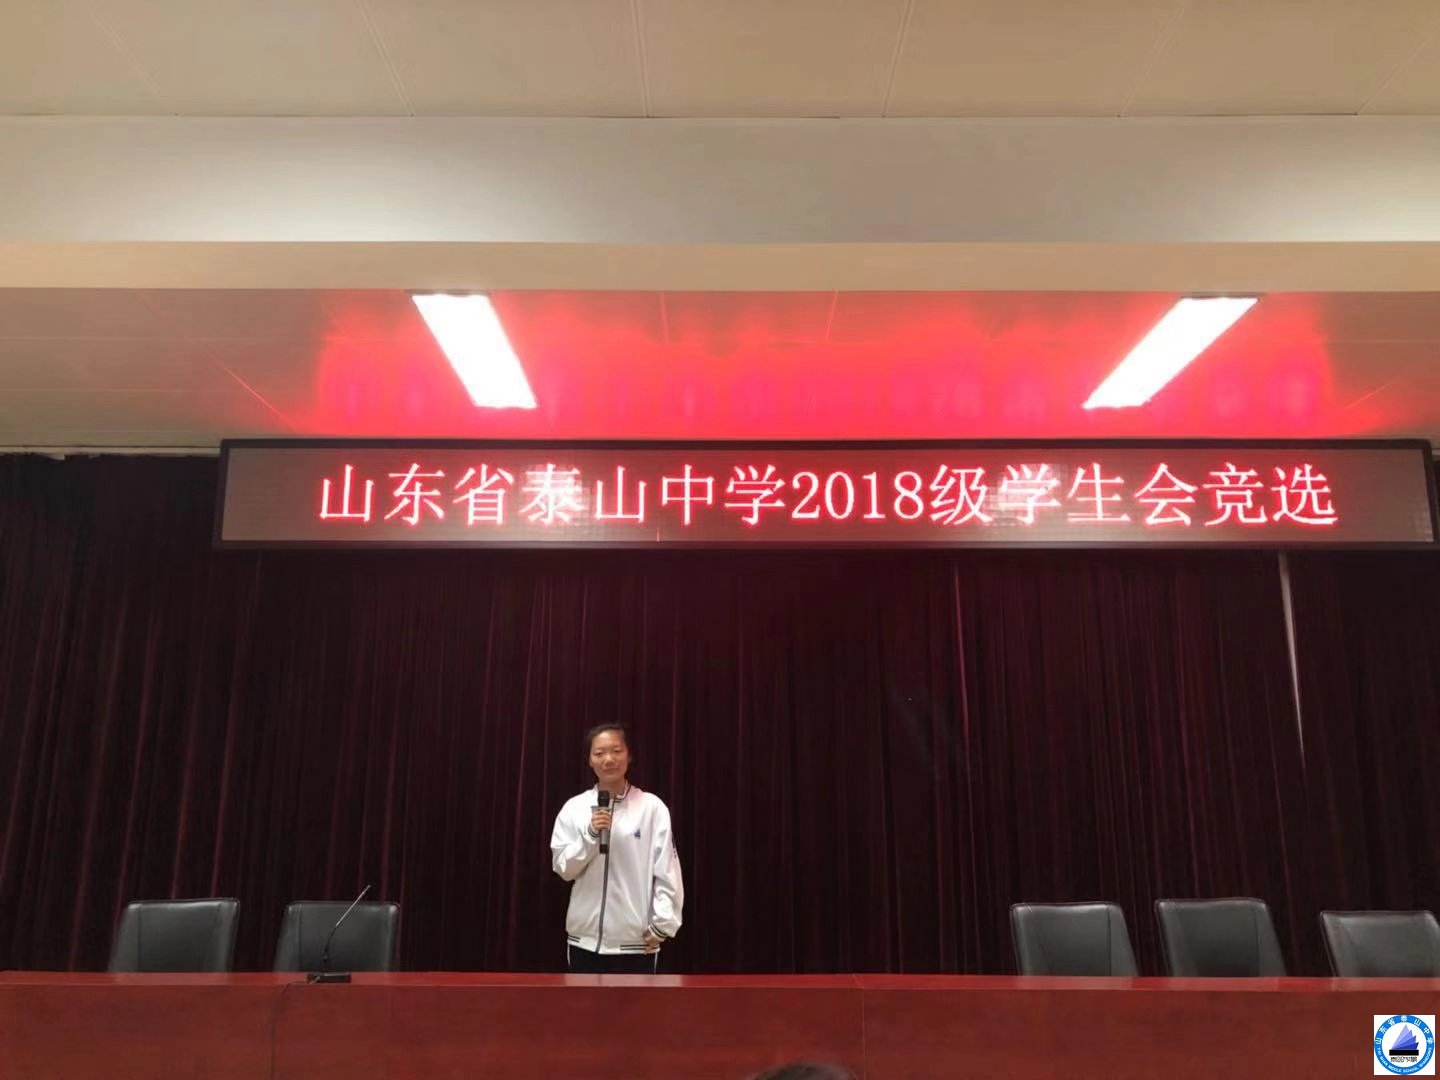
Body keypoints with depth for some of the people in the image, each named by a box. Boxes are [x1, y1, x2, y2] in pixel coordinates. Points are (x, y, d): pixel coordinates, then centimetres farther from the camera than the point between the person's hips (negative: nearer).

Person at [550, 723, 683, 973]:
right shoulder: (574, 807, 2)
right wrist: (590, 834, -14)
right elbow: (564, 869, 0)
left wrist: (662, 925, -7)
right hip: (585, 938, 2)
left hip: (635, 940, -2)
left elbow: (667, 872, -3)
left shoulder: (652, 807, -4)